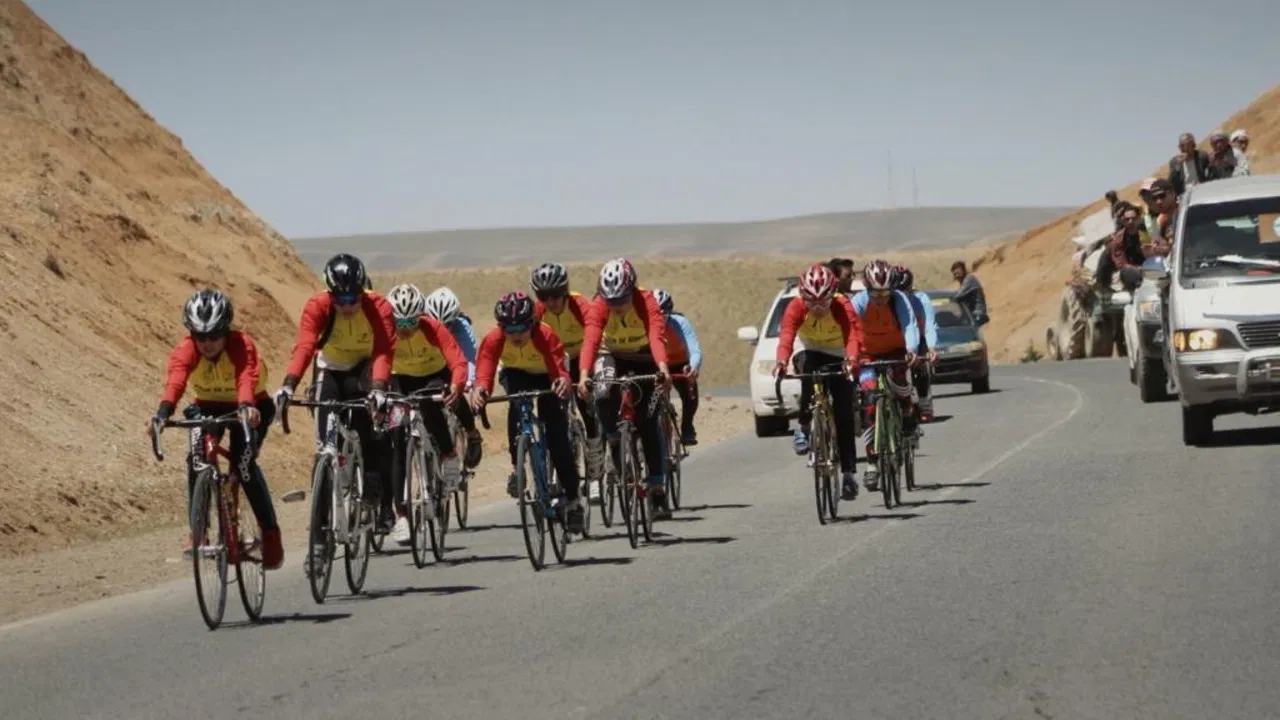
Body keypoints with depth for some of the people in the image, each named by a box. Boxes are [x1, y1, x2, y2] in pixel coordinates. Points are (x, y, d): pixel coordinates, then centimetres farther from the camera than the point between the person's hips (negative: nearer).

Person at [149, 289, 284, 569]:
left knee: (244, 462, -24)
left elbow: (247, 378, -51)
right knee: (196, 459, -21)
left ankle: (270, 533, -13)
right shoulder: (186, 350, -26)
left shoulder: (242, 346, -32)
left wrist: (247, 407, -71)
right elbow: (175, 380, -45)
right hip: (209, 406, 3)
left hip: (249, 407, -3)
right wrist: (163, 412, -64)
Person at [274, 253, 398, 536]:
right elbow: (304, 346, -37)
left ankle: (382, 501, -4)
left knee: (374, 440, -20)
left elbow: (383, 352, -37)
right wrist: (288, 385, -53)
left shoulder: (379, 307, -26)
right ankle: (322, 520, -5)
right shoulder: (317, 306, -25)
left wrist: (378, 388, -54)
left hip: (366, 369, 0)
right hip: (332, 371, 1)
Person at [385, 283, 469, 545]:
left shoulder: (433, 329, -29)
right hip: (402, 380, 2)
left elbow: (458, 360, -38)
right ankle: (400, 514, -8)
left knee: (429, 402, -37)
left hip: (434, 376, -2)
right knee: (397, 441, -11)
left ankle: (449, 457, -16)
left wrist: (457, 386, -58)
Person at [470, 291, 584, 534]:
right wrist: (480, 389, -67)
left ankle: (572, 498, 2)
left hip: (546, 376, -1)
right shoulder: (494, 340, -31)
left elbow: (558, 366, -50)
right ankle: (517, 465, -19)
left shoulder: (546, 336, -37)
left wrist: (563, 380, -73)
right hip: (516, 375, 1)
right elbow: (484, 368, -44)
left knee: (557, 434, -11)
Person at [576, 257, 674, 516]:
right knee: (604, 397, -31)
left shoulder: (646, 302, -32)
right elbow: (590, 340, -42)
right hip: (612, 355, 1)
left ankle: (658, 487, -1)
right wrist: (583, 374, -59)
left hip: (643, 357, -1)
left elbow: (656, 337, -47)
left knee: (648, 421, -8)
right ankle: (614, 442, -3)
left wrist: (663, 368, -65)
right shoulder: (598, 307, -29)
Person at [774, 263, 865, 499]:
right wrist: (781, 361, -59)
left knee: (844, 415, -9)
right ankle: (804, 426, -24)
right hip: (810, 353, 0)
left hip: (837, 358, 0)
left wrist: (850, 360, -63)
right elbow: (786, 335, -38)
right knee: (809, 367, -37)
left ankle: (849, 473, -1)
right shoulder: (796, 307, -25)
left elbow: (853, 336, -42)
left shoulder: (842, 306, -28)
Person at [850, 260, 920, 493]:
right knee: (869, 402, -14)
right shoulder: (859, 303, -22)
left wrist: (911, 349, -53)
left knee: (898, 378, -31)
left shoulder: (899, 299, -22)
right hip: (868, 353, 0)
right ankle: (872, 462, -8)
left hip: (895, 350, 0)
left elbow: (909, 325, -34)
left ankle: (908, 413, 3)